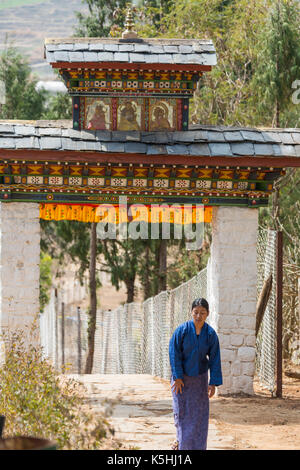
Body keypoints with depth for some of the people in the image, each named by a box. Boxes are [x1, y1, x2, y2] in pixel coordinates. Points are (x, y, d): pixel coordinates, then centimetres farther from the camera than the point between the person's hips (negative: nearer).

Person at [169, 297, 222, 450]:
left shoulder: (211, 334, -9)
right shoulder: (182, 330, -15)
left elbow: (215, 360, -6)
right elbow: (174, 353, -12)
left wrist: (213, 383, -10)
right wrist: (177, 377, -15)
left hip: (200, 379, 2)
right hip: (181, 377, -1)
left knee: (199, 413, 2)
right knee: (181, 411, 0)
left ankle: (197, 446, 11)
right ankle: (181, 439, 21)